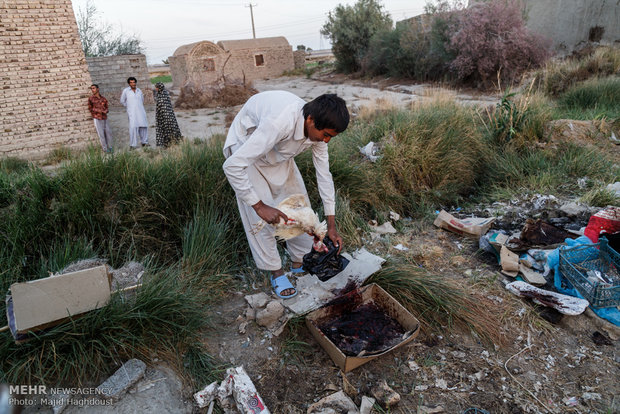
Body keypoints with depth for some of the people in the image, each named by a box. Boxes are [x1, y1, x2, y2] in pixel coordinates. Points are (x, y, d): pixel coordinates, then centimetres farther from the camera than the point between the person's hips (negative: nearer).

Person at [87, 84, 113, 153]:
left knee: (108, 132, 6)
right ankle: (105, 149, 8)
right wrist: (100, 111, -11)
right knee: (101, 134, -1)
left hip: (104, 118, 3)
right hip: (97, 118, -3)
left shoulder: (103, 98, 6)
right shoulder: (91, 98, -3)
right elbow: (90, 108, 1)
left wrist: (106, 110, -9)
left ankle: (109, 147, 21)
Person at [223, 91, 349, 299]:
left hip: (278, 152, 6)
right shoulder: (280, 123, -44)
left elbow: (324, 174, -9)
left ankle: (300, 261, 21)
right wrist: (260, 206, -37)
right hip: (246, 147, -6)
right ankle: (276, 272, 9)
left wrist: (331, 225, -7)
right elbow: (232, 166, -43)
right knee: (259, 216, -10)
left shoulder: (317, 127, -20)